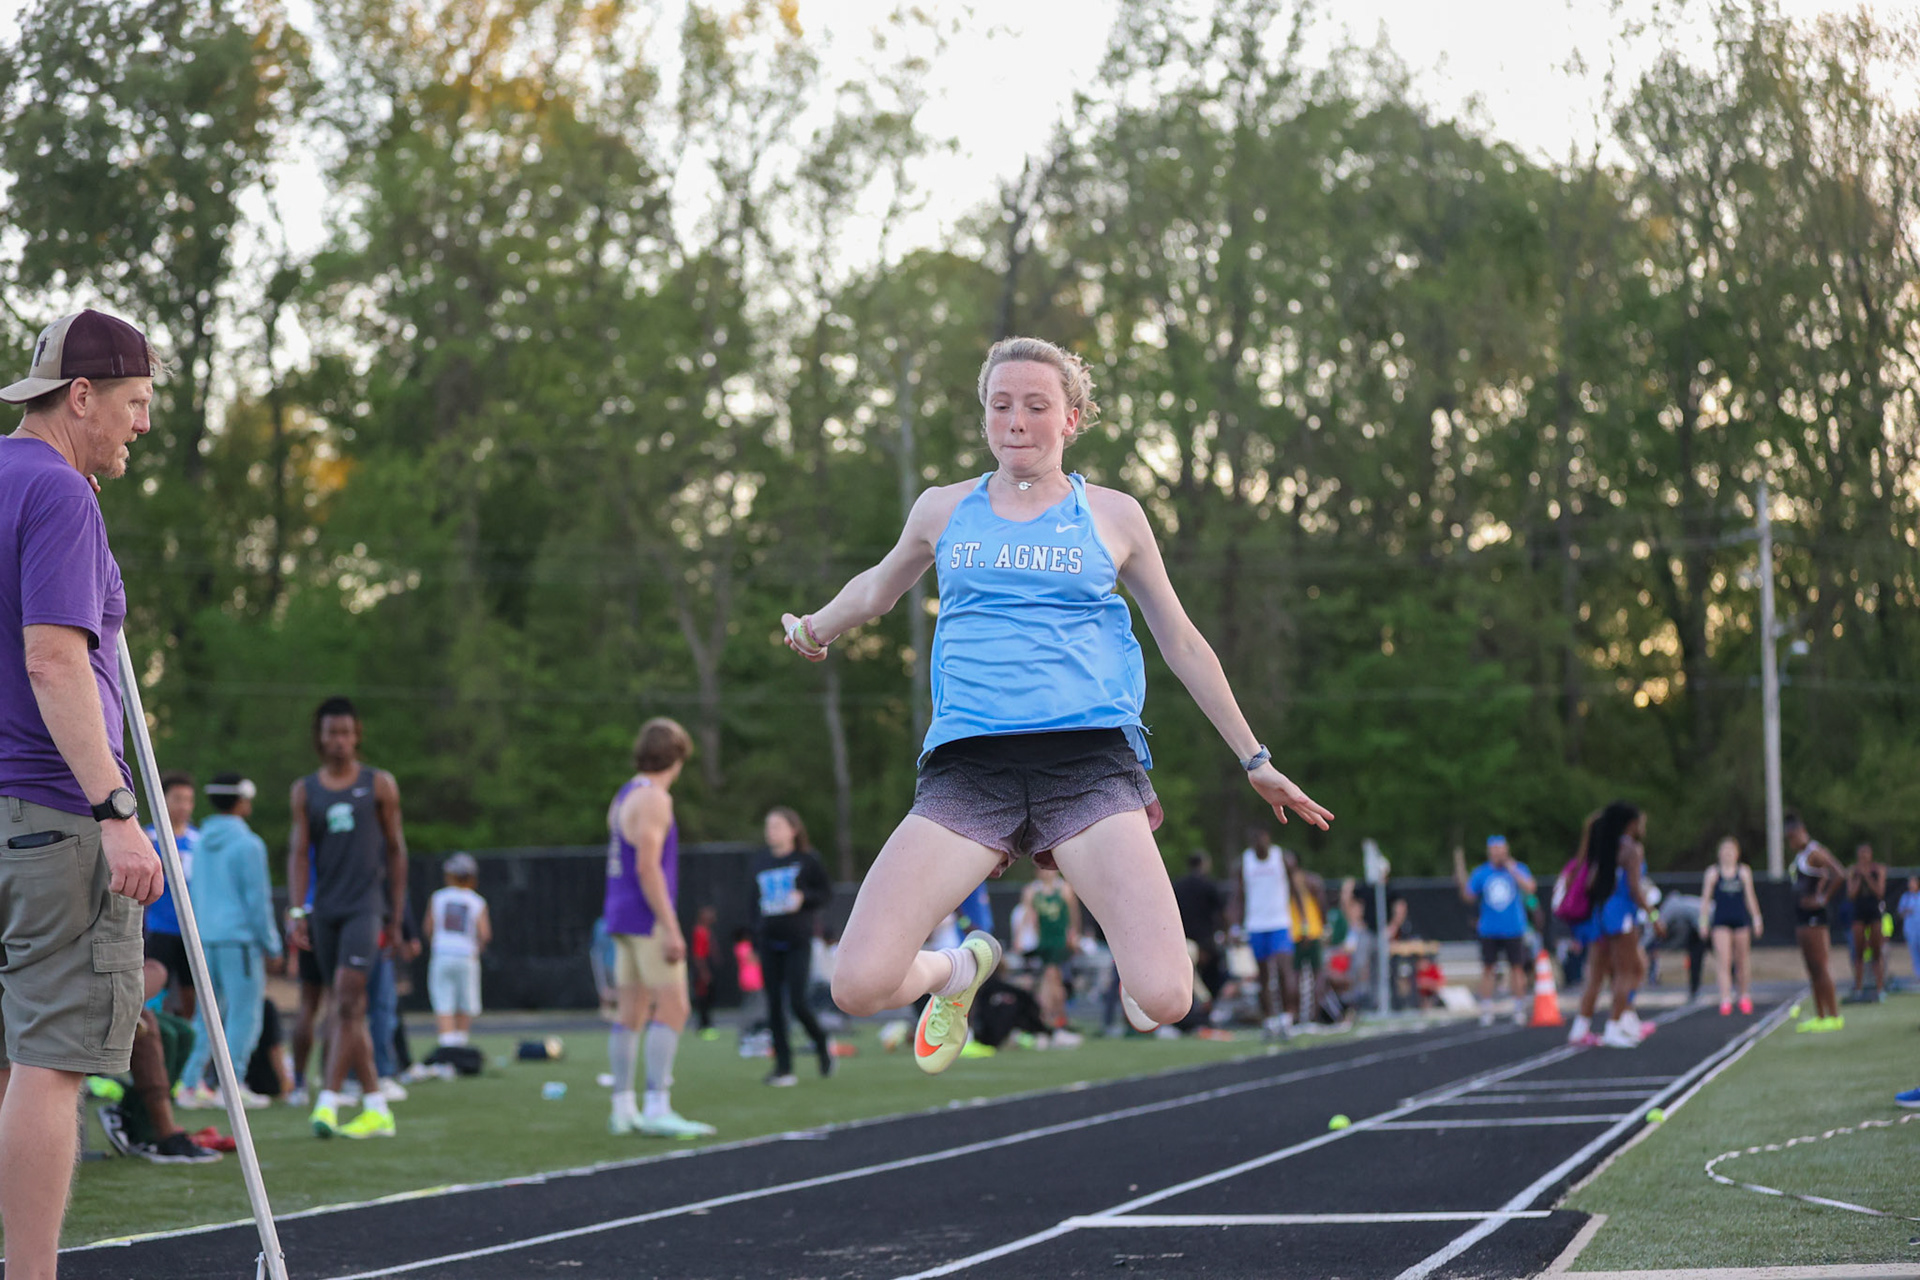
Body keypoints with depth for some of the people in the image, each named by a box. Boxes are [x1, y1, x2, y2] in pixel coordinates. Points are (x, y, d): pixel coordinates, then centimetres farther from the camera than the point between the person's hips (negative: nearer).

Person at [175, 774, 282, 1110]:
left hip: (205, 939, 7)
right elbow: (258, 900, -10)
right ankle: (232, 1084, -5)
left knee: (207, 1012, 12)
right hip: (240, 937, -7)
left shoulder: (202, 843, 11)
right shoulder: (248, 845, -10)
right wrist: (271, 946, -4)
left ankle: (191, 1084, 8)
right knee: (244, 1013, -2)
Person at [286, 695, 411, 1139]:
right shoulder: (305, 791, 10)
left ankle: (328, 1102, -23)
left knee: (347, 999, -18)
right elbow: (299, 853, 7)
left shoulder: (379, 785, 5)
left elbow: (395, 850, 7)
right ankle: (376, 1109, 12)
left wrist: (396, 915, 4)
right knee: (348, 1009, 6)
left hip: (366, 903, -3)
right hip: (325, 909, 4)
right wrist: (299, 910, -5)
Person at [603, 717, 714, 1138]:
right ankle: (657, 1108, -16)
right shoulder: (652, 799, -13)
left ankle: (623, 1110, 10)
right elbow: (648, 867, -20)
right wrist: (671, 929, -21)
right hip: (648, 918, -9)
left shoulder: (624, 796, 16)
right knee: (673, 1008, -10)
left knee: (632, 1012, 9)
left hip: (623, 917, 9)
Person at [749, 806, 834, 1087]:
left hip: (798, 941, -5)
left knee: (797, 1002, -12)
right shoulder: (761, 861, 10)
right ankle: (783, 1066, 6)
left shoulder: (806, 860, -3)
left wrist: (803, 897, -16)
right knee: (774, 1004, 1)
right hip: (769, 942, 5)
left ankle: (822, 1043, 15)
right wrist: (759, 911, 6)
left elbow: (827, 891, -1)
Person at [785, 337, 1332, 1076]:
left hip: (1088, 763, -1)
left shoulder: (1113, 516, 12)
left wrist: (1254, 760, 26)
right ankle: (961, 969, 21)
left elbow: (1181, 642, 23)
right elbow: (878, 587, 37)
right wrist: (818, 627, 24)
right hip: (967, 765, 1)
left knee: (1164, 1001, -20)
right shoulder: (943, 510, 15)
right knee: (859, 986, -17)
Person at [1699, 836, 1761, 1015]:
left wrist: (1756, 919, 8)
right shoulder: (1713, 873, 3)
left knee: (1742, 960, 8)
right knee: (1724, 961, -11)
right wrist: (1703, 920, 2)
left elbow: (1750, 897, 10)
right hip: (1721, 921, -1)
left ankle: (1745, 996, 24)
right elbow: (1706, 898, 6)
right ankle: (1726, 1000, -15)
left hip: (1741, 920, 1)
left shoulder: (1744, 871, 6)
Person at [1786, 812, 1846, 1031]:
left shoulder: (1815, 852, -12)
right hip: (1802, 917, 10)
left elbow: (1840, 875, -24)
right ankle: (1819, 1017, 14)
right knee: (1811, 969, 10)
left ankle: (1834, 1017, -9)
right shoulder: (1800, 855, 18)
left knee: (1820, 966, -10)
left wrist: (1823, 899, -18)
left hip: (1813, 915, -10)